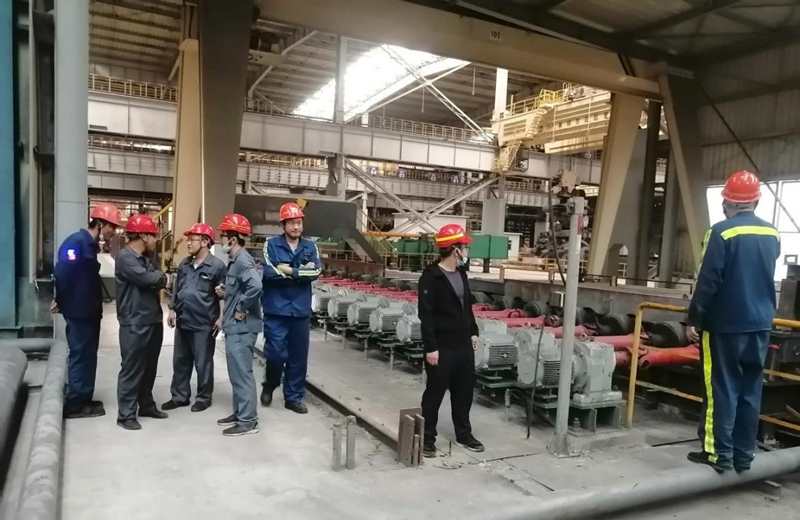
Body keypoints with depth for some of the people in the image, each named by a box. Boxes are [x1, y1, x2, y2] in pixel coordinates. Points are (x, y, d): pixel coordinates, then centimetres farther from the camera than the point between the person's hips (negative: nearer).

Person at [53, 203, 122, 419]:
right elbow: (62, 273, -22)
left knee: (88, 356, 14)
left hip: (89, 311, 9)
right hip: (78, 312, -9)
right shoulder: (76, 242, -16)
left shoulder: (90, 245, 14)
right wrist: (62, 301, -12)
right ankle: (75, 404, 9)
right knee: (80, 356, -1)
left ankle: (84, 399, 23)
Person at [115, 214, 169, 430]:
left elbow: (160, 281, 13)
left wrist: (157, 278, -7)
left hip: (153, 321, 8)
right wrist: (159, 275, -4)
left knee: (149, 367, 16)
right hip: (134, 324, -8)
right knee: (132, 369, -2)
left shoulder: (147, 258, 15)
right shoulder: (125, 256, -13)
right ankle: (126, 414, 7)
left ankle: (146, 405, 28)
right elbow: (145, 278, -23)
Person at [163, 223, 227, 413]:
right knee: (180, 361, 15)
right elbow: (176, 288, 19)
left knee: (203, 363, 5)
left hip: (204, 324, -7)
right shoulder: (185, 264, 10)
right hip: (183, 321, 7)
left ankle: (204, 397, 20)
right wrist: (172, 310, 13)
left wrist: (221, 318, -13)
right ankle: (179, 396, 28)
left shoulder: (217, 265, -12)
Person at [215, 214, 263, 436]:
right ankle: (239, 413, 29)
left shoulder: (242, 260, -18)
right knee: (237, 373, 17)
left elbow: (256, 286, -35)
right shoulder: (235, 260, 14)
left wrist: (241, 309, -22)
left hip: (241, 327, -10)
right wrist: (225, 292, 5)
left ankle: (248, 421, 5)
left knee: (242, 373, -3)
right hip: (235, 326, 10)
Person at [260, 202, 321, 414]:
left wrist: (288, 270, -13)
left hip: (301, 310, 3)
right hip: (276, 309, -3)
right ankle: (269, 386, 26)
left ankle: (294, 397, 24)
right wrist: (301, 271, -13)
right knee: (276, 353, -5)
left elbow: (315, 272, -8)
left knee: (298, 356, 9)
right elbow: (269, 272, -17)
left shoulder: (310, 247, 7)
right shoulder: (271, 244, -1)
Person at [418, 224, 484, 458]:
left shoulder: (461, 273, 9)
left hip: (463, 344, 8)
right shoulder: (431, 277, -16)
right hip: (442, 347, -8)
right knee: (435, 392, 4)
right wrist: (430, 347, -21)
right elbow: (426, 315, -19)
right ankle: (427, 438, 18)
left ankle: (464, 434, 33)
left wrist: (473, 332, 17)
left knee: (465, 390, 17)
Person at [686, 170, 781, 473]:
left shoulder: (722, 232, -14)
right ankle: (743, 456, 17)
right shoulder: (772, 235, 6)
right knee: (750, 391, 10)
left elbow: (708, 282, -15)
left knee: (722, 389, 2)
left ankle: (720, 454, 6)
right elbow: (765, 275, 17)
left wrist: (695, 319, -9)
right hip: (760, 324, 6)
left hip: (726, 324, -6)